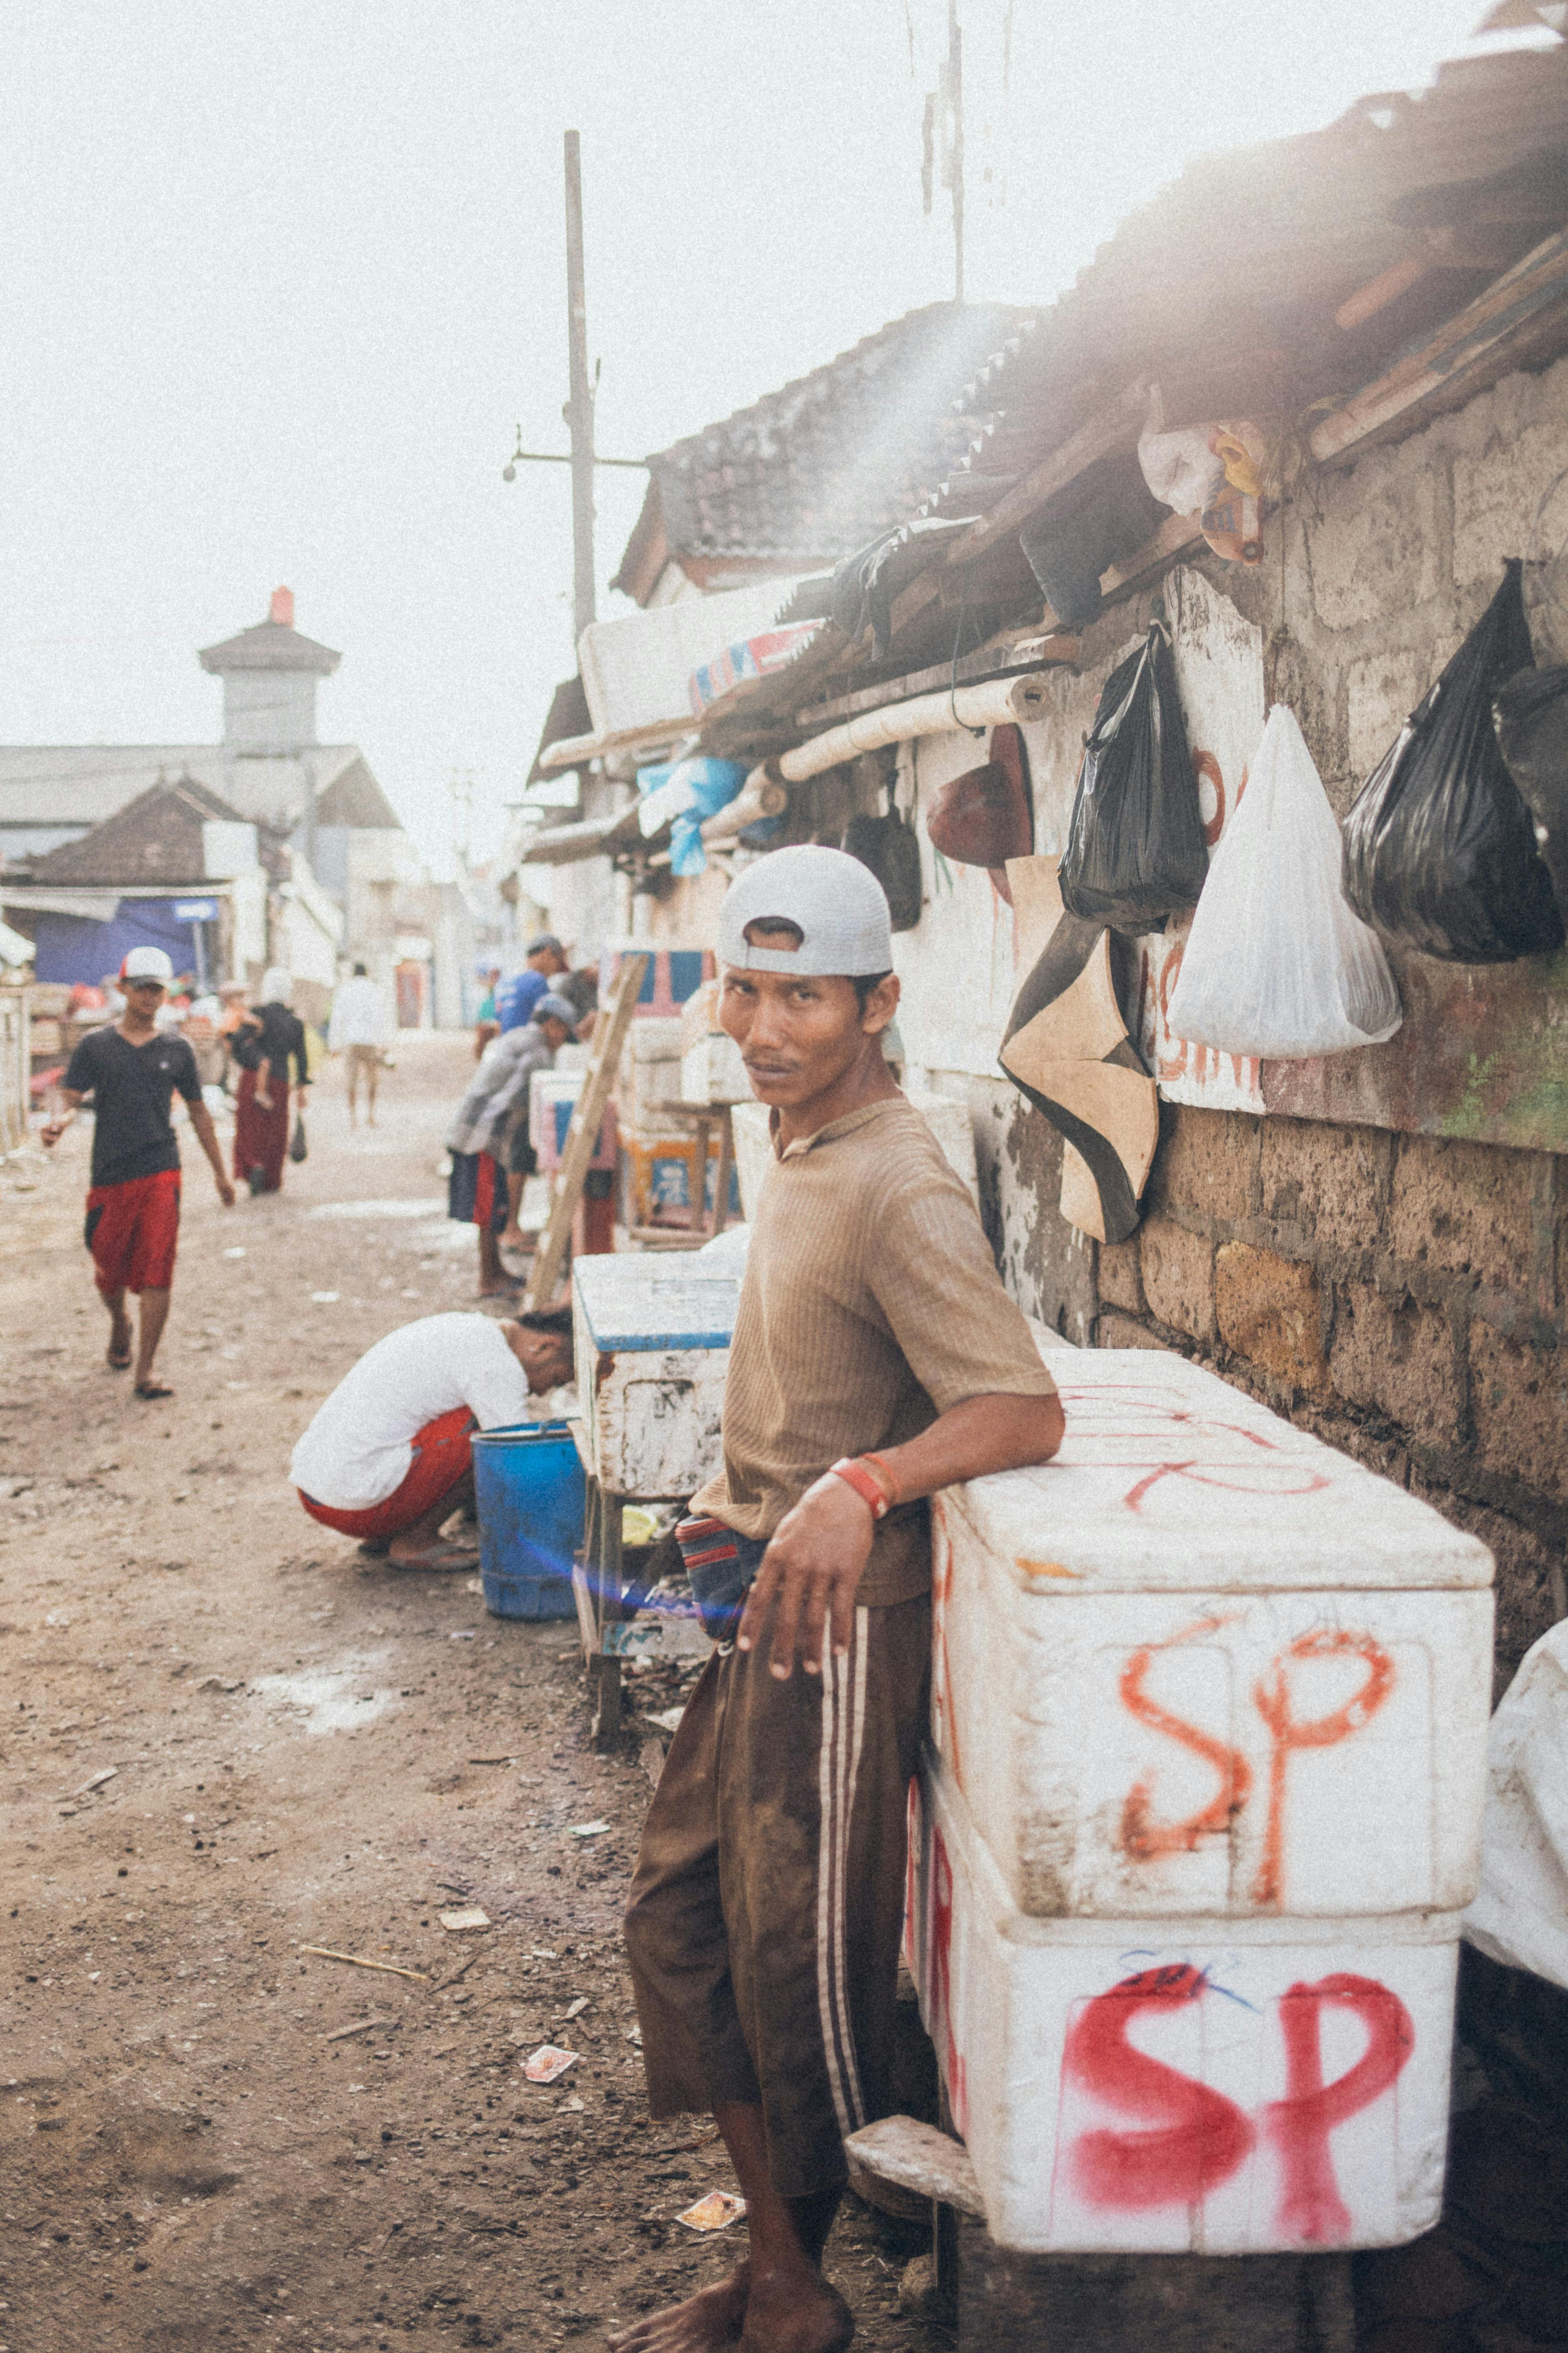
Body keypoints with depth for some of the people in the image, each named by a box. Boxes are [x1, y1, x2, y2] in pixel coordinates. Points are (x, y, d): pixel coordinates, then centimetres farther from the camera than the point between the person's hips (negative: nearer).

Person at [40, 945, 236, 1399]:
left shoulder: (176, 1050, 8)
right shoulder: (95, 1046, 5)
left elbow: (198, 1112, 17)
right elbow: (73, 1101, 0)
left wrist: (220, 1173, 19)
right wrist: (59, 1124, -24)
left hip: (160, 1173, 0)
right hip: (109, 1174, 1)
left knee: (156, 1273, -10)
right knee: (109, 1271, 11)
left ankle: (145, 1372, -6)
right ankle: (120, 1327, 44)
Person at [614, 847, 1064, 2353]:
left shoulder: (897, 1190, -20)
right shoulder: (796, 1149, 9)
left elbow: (1023, 1412, -27)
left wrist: (856, 1488, -41)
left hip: (842, 1615, -10)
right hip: (764, 1600, 10)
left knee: (799, 1961, 4)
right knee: (677, 1920, 14)